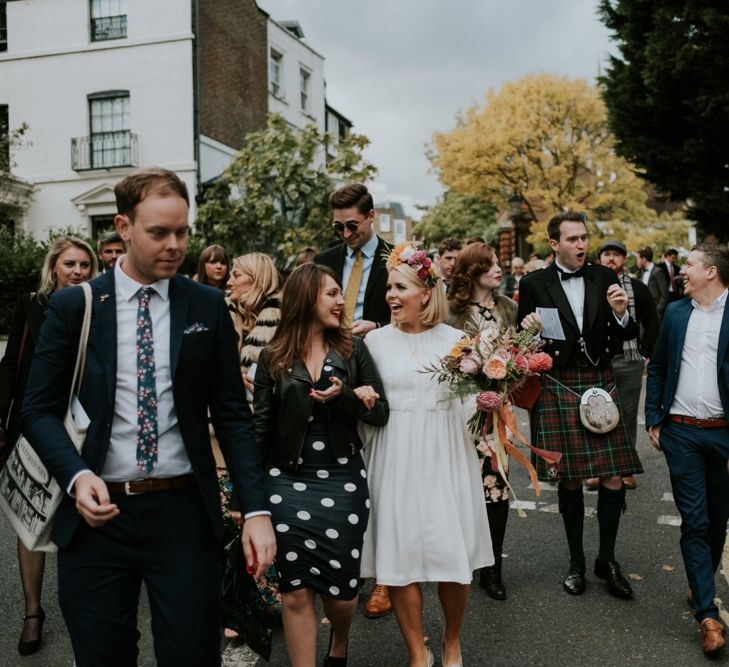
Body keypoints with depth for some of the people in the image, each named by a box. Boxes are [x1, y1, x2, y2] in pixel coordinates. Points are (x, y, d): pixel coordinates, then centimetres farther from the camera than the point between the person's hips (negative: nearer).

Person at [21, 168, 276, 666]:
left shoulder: (209, 307, 2)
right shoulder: (73, 306, 0)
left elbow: (232, 414, 2)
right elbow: (40, 409, 2)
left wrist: (257, 510, -6)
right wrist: (77, 475, -17)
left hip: (184, 513, 0)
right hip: (97, 512, 1)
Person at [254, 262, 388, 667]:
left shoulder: (353, 349, 3)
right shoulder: (273, 357, 1)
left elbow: (380, 413, 1)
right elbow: (260, 428, 2)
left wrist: (344, 397, -18)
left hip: (342, 481, 1)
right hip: (288, 482, -1)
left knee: (341, 591, 7)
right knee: (295, 591, 0)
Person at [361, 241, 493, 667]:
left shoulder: (456, 340, 1)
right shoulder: (376, 340, 4)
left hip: (444, 460, 0)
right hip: (394, 461, 1)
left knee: (454, 555, 2)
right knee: (400, 555, 3)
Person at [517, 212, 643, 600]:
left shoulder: (604, 278, 7)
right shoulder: (534, 284, 1)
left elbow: (628, 335, 9)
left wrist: (620, 313, -11)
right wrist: (527, 330, -15)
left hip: (600, 383, 2)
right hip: (557, 388, -2)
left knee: (614, 479, -1)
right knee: (570, 480, 6)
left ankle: (607, 560, 19)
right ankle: (576, 563, 23)